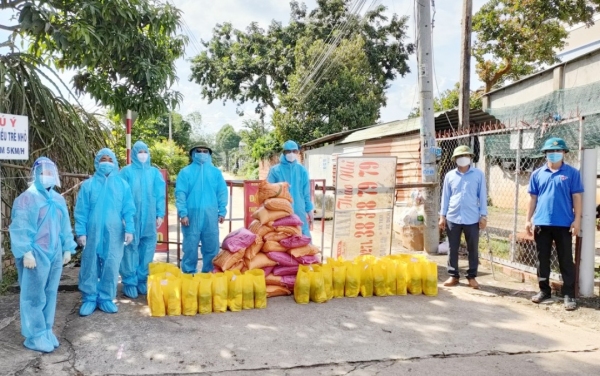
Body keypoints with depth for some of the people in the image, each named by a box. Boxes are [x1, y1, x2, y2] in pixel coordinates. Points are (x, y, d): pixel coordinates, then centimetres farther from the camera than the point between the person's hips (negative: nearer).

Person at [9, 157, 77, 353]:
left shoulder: (58, 199, 14)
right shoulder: (26, 198, -8)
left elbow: (65, 226, 17)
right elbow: (20, 228, -12)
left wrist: (68, 248, 14)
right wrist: (26, 252, -18)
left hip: (55, 254, 7)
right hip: (36, 255, -6)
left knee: (50, 295, 12)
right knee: (34, 297, -1)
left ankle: (47, 331, 23)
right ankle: (35, 336, 8)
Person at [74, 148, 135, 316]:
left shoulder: (122, 185, 5)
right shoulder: (88, 185, 2)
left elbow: (128, 210, 3)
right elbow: (81, 211, 0)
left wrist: (129, 229, -6)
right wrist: (80, 232, -6)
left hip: (114, 234, 1)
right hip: (92, 233, 0)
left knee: (111, 267, 6)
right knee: (90, 267, 5)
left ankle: (106, 299, 19)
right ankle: (89, 299, 17)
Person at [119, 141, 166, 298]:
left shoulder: (154, 172, 8)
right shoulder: (126, 172, 1)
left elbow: (160, 195, 8)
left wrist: (160, 214, 3)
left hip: (149, 217, 3)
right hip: (131, 217, -3)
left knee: (147, 249, 7)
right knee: (131, 248, -2)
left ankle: (143, 281, 19)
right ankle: (129, 283, 6)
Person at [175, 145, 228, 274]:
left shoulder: (216, 172, 10)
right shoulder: (186, 172, 3)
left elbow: (222, 192, 8)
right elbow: (180, 194, -2)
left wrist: (222, 212, 1)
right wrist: (183, 213, -10)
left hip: (211, 214, 2)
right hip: (192, 214, -2)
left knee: (212, 246, 6)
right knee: (190, 246, 3)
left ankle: (209, 273, 19)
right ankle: (189, 273, 14)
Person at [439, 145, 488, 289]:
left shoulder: (478, 174, 1)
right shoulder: (449, 176, 5)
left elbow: (482, 196, 2)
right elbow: (445, 196, 9)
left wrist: (483, 215, -2)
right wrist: (442, 215, 5)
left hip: (472, 219, -1)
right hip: (453, 218, 2)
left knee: (473, 249, 6)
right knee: (453, 249, 8)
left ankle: (472, 276, 19)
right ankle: (453, 275, 19)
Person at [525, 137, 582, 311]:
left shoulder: (572, 173, -1)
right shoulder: (537, 174, 7)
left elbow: (576, 197, -1)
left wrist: (577, 220, -7)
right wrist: (529, 220, 7)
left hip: (564, 224, -3)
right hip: (541, 223, 3)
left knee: (566, 260, 4)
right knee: (542, 259, 11)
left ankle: (569, 295, 11)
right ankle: (544, 290, 23)